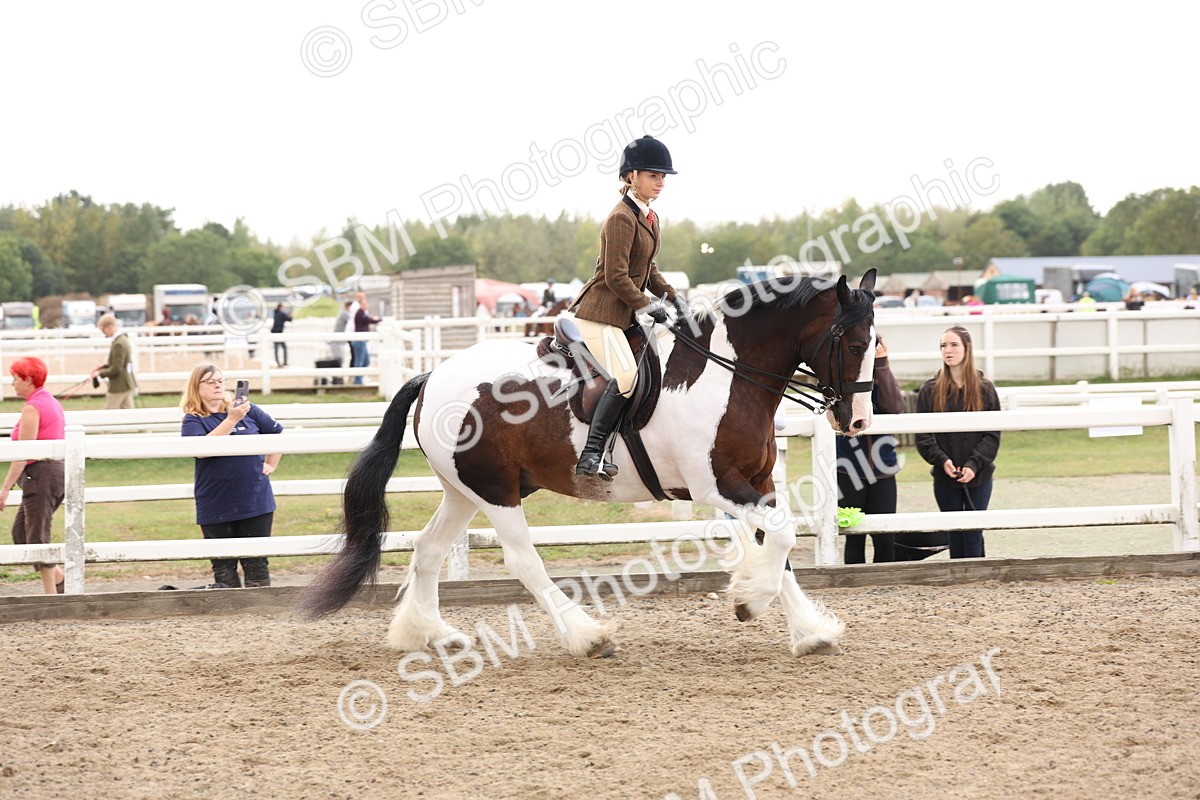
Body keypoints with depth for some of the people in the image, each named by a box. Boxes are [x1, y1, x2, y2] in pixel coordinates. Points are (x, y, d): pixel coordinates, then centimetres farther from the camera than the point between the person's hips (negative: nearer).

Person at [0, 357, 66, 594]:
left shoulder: (32, 408, -14)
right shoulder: (52, 402, 15)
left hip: (40, 474, -10)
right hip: (58, 471, 10)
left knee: (37, 537, -2)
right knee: (20, 532, 14)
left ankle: (51, 594, 1)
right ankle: (59, 579, 11)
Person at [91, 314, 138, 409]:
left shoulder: (118, 344, -21)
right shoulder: (124, 339, 10)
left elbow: (116, 369, -22)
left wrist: (100, 373, -11)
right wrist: (106, 365, 10)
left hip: (119, 387, -10)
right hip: (127, 384, 10)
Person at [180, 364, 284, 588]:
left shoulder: (248, 411, 4)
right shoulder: (193, 421, -2)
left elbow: (278, 433, 18)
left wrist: (271, 464, 11)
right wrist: (231, 420, -26)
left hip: (256, 502, 1)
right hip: (216, 509, -1)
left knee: (256, 565, 4)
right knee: (223, 568, 5)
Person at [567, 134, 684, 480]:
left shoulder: (649, 218, 14)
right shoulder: (622, 218, -16)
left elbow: (648, 269, 24)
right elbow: (616, 276, -20)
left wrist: (671, 296, 10)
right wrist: (647, 306, -15)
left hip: (623, 315, 10)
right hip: (600, 313, -10)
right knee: (627, 376, -25)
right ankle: (590, 455, -23)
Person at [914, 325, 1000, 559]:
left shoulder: (984, 389, 0)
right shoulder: (930, 390, 1)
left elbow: (993, 434, -3)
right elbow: (923, 435, -2)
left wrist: (974, 464, -15)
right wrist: (942, 460, -16)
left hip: (978, 476, -1)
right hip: (945, 478, 1)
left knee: (973, 533, -2)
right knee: (955, 535, 6)